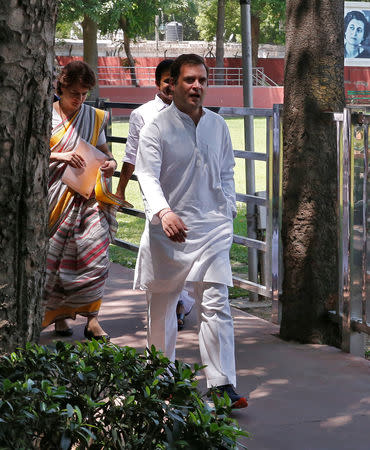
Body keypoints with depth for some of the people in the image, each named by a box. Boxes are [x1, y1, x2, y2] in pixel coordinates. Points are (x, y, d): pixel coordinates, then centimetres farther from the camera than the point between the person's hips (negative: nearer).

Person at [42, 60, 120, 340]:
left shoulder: (94, 117, 11)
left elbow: (103, 150, 17)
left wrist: (112, 163, -6)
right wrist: (60, 155, -19)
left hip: (86, 195, 2)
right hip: (54, 195, -1)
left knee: (95, 252, -11)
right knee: (55, 256, 1)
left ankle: (92, 319, -9)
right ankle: (58, 314, 17)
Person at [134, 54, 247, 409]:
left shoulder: (218, 126, 9)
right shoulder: (157, 127, -5)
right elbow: (147, 175, -17)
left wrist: (227, 210, 9)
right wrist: (163, 212, -34)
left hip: (212, 227, 2)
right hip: (168, 229, -2)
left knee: (216, 305, -8)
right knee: (161, 304, 10)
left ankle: (222, 385, -10)